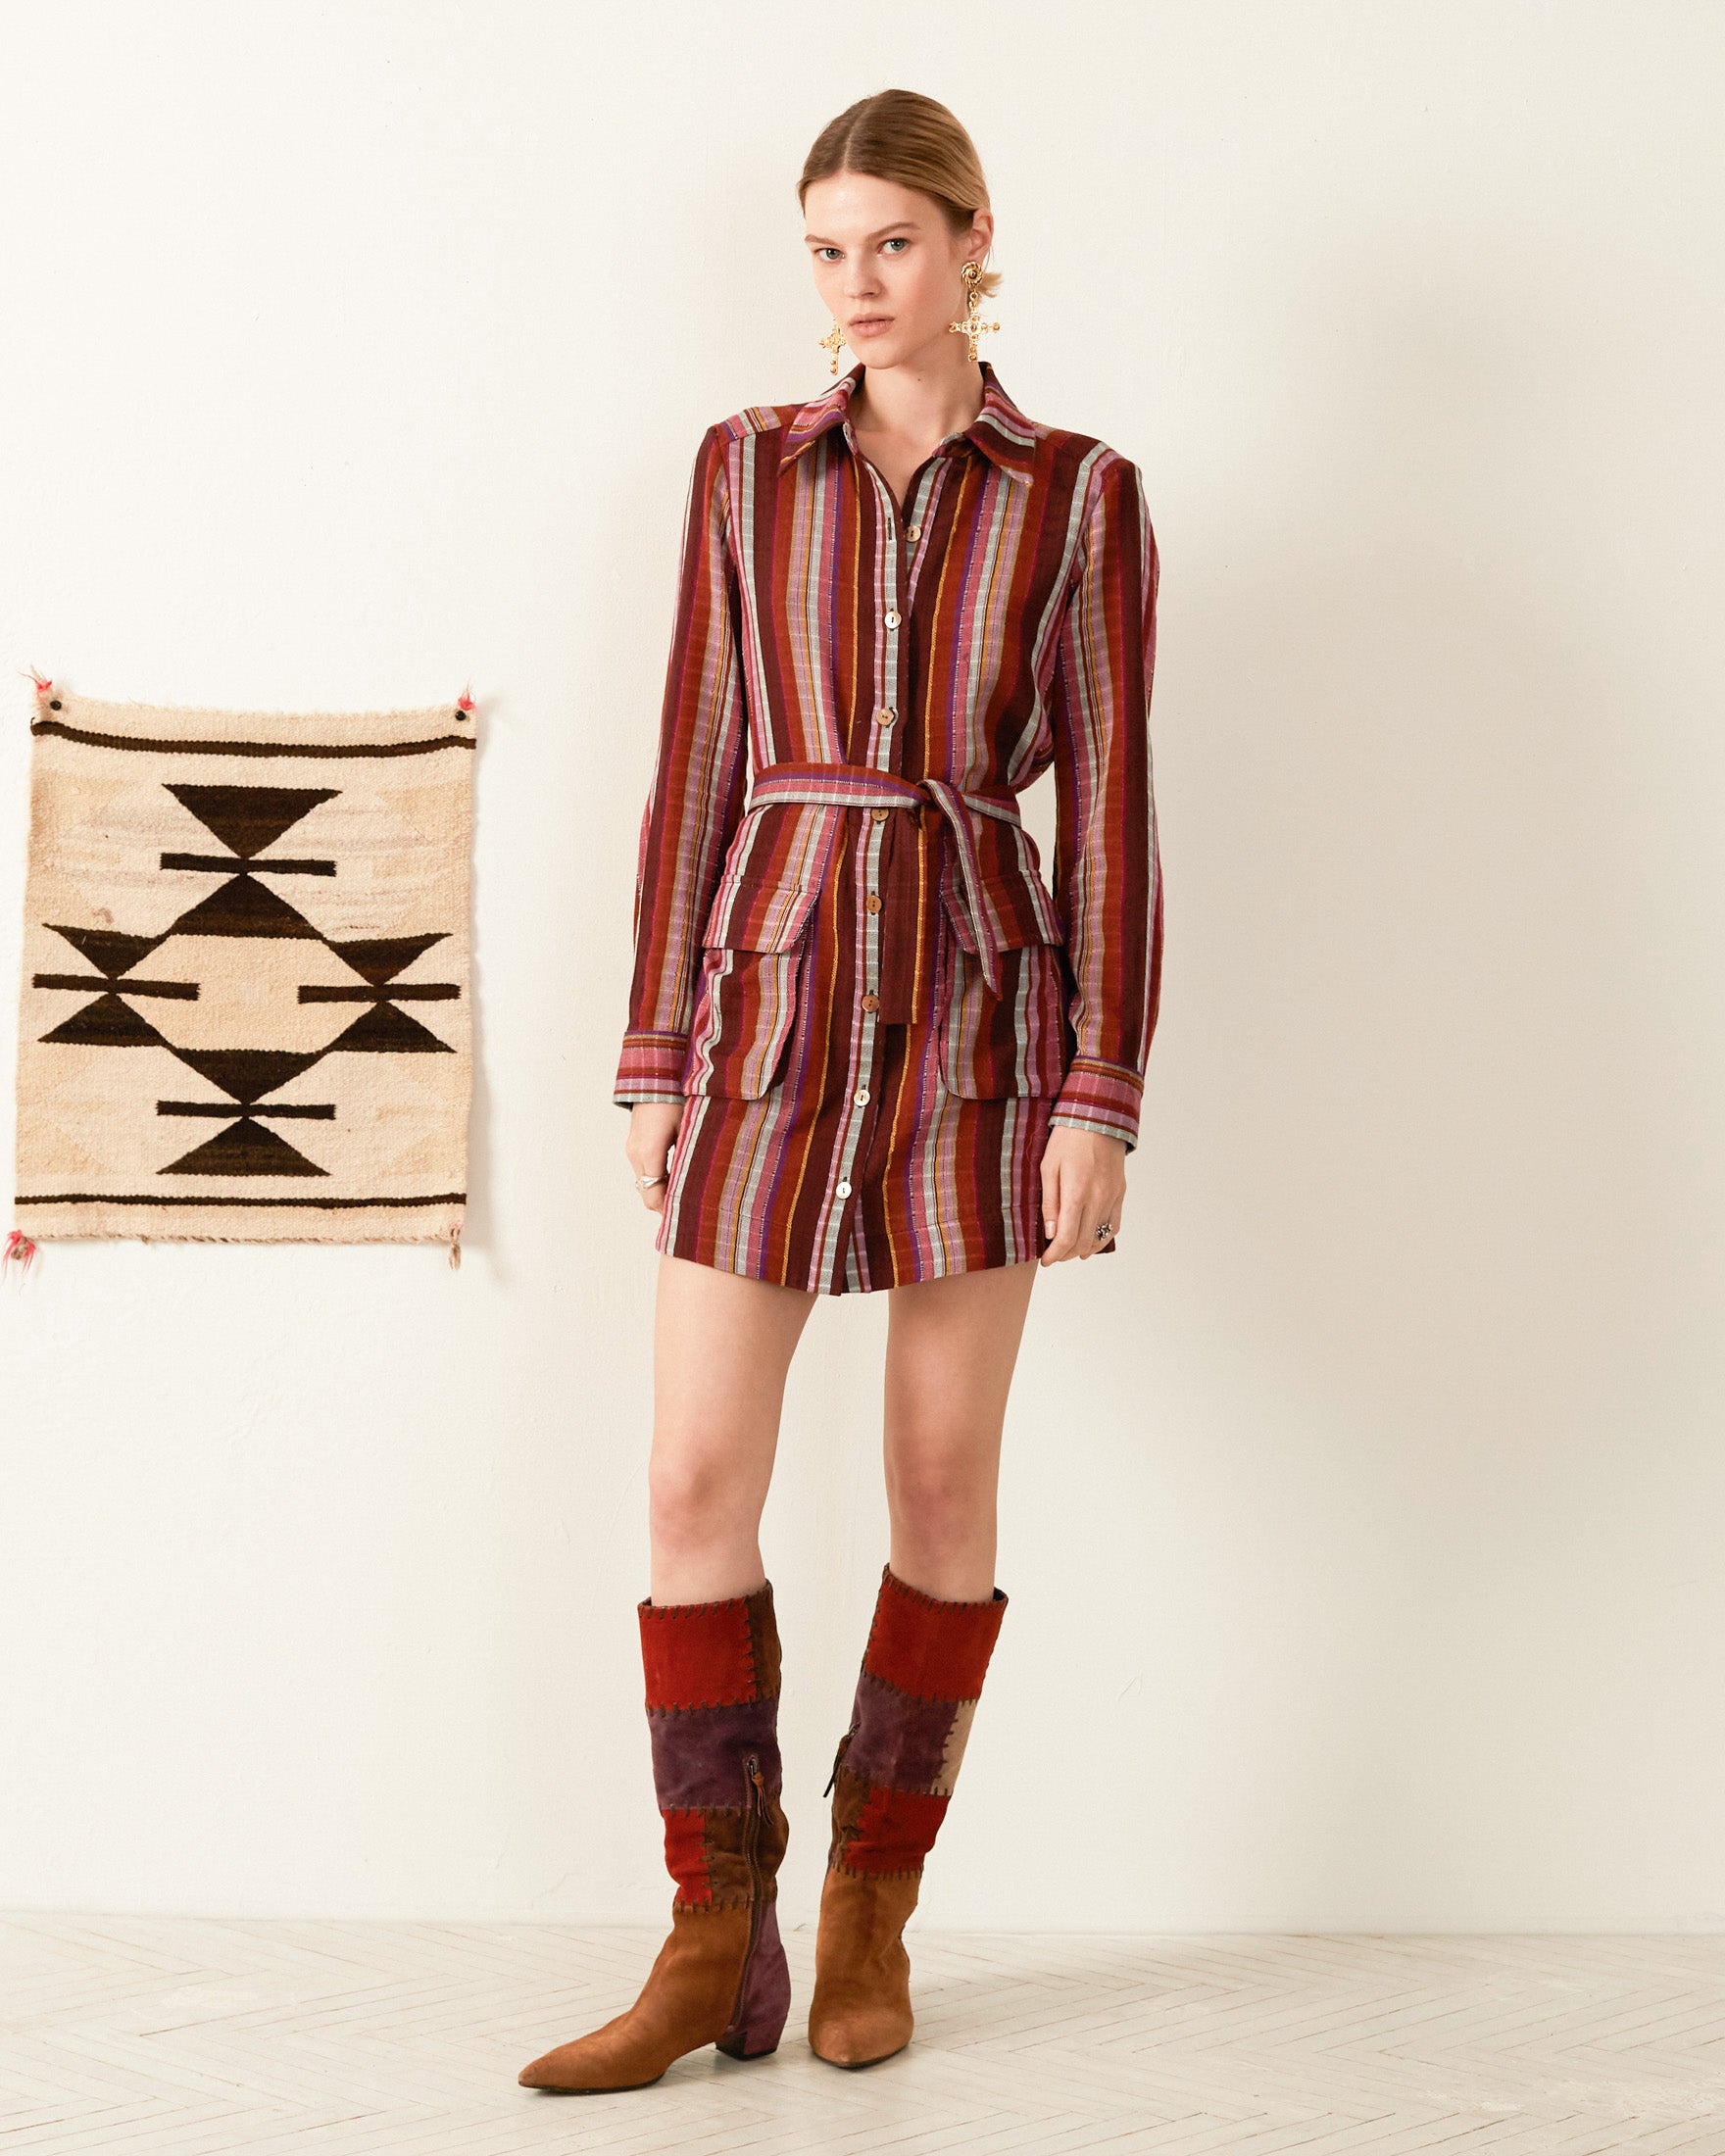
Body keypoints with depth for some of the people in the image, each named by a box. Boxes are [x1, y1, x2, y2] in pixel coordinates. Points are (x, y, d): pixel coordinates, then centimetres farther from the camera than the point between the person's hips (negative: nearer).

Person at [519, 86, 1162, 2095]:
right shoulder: (747, 467, 8)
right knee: (696, 1478, -3)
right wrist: (654, 1061, 3)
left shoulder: (1079, 496, 2)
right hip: (771, 999, 2)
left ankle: (871, 1910, 21)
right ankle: (719, 1942, 8)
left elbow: (1108, 805, -1)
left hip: (978, 1010, -1)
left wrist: (1104, 1095, -7)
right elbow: (696, 768, 7)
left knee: (945, 1479, 4)